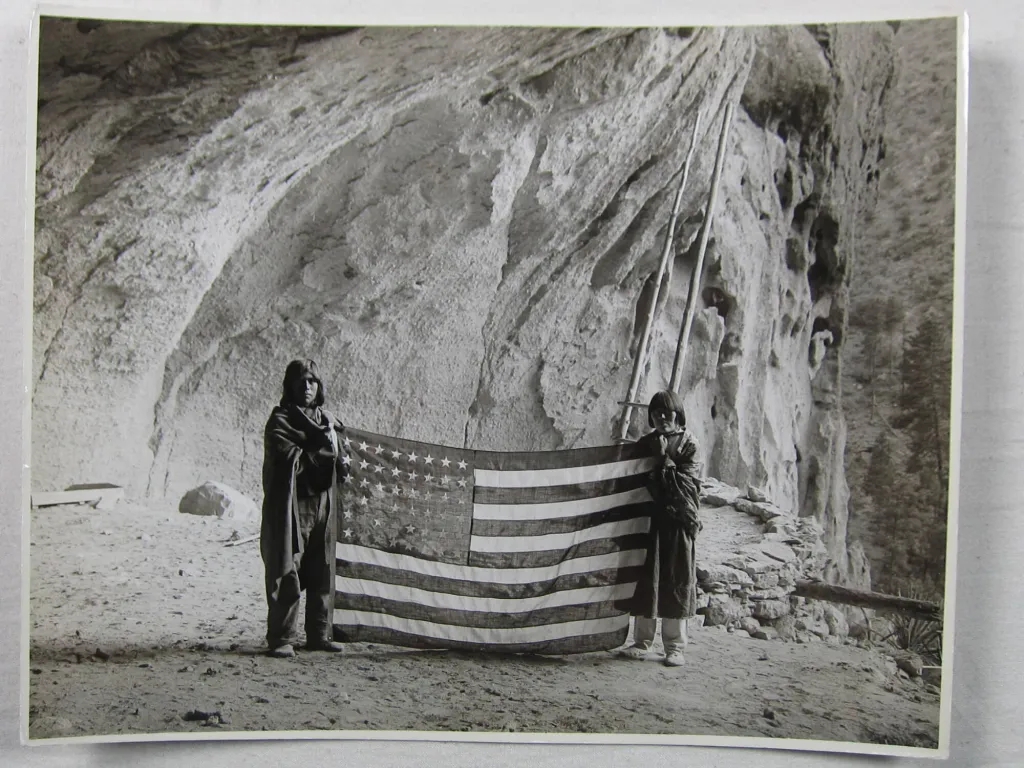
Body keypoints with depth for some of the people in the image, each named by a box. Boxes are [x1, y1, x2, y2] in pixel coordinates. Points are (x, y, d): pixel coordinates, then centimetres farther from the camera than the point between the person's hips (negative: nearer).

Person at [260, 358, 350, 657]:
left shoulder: (328, 419, 16)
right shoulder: (280, 420, -1)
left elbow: (342, 463, 15)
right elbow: (290, 458, -15)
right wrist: (325, 448, -8)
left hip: (323, 505, 6)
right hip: (291, 506, -5)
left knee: (322, 574, 9)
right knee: (286, 574, -5)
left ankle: (319, 635, 18)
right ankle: (281, 639, 2)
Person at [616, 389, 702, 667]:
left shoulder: (688, 444, 0)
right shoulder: (645, 443, 10)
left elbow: (685, 483, -9)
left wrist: (664, 458, -11)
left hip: (679, 521, -3)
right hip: (649, 519, 3)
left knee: (677, 582, 2)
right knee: (645, 581, 5)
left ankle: (675, 647, 11)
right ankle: (641, 642, 15)